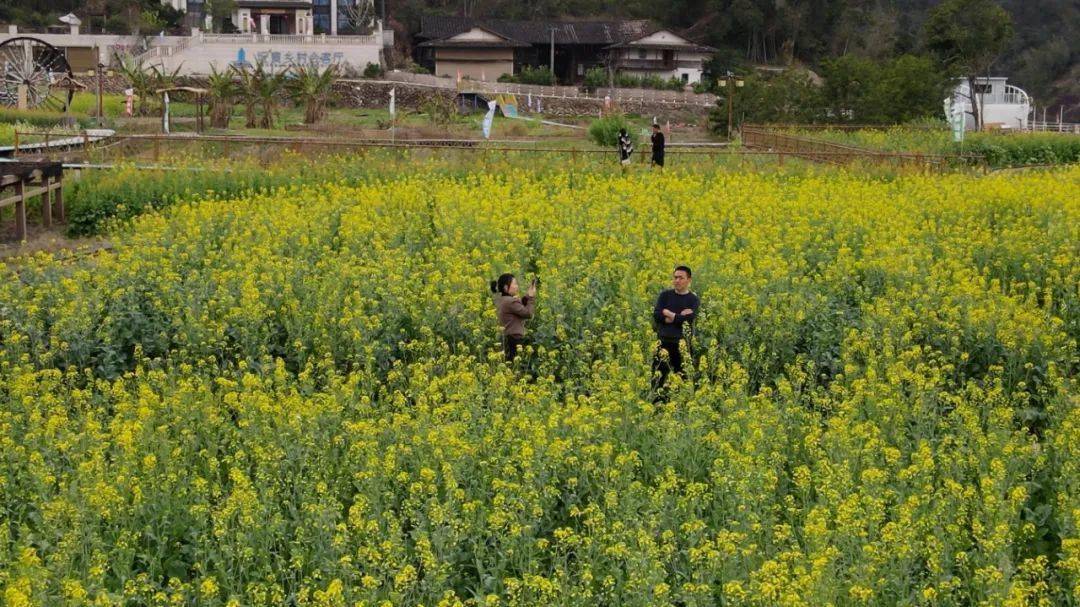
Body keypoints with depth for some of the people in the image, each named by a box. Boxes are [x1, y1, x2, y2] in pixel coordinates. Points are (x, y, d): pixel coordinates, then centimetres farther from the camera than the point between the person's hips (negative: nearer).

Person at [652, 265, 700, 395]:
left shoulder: (694, 300, 4)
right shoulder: (665, 295, 9)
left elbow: (689, 319, -12)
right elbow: (656, 315, -4)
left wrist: (669, 315, -5)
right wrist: (679, 316, -10)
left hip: (682, 343, -1)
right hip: (663, 342, 1)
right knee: (658, 377, -2)